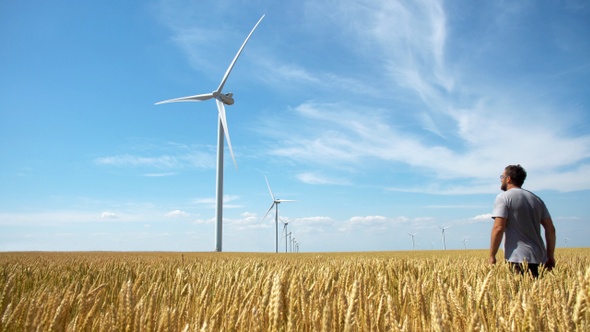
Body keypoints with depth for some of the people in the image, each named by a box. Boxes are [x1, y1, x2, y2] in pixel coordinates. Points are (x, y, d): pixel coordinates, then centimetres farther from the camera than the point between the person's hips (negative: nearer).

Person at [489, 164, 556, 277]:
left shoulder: (503, 197, -5)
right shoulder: (536, 199, 17)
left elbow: (498, 228, -15)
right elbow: (550, 229, 14)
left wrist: (492, 256, -10)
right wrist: (550, 255, 19)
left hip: (519, 257, -7)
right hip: (538, 257, 7)